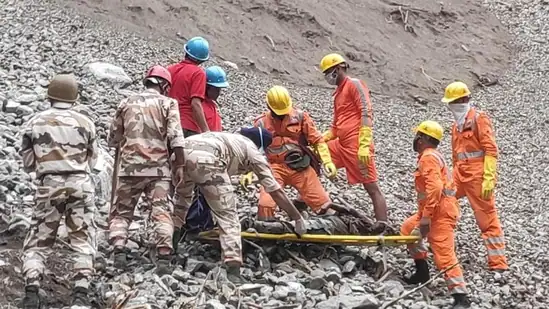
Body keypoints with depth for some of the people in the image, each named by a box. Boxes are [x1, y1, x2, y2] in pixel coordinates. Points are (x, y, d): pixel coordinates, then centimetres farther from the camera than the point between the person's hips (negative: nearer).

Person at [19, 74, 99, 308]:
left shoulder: (35, 122, 2)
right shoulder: (84, 122, 2)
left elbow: (28, 163, 8)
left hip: (49, 184, 0)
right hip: (80, 183, 0)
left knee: (38, 240, 8)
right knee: (83, 239, 6)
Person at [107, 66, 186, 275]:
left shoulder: (127, 103, 12)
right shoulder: (168, 103, 3)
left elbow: (113, 138, 16)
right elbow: (175, 137, -7)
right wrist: (179, 165, -4)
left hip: (129, 166, 2)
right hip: (158, 168, -2)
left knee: (121, 211, 11)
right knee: (161, 212, -1)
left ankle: (119, 250, -7)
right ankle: (164, 258, -11)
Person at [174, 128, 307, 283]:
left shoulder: (227, 138, 43)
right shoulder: (251, 149, 26)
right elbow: (275, 191, 25)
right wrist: (298, 219, 33)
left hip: (182, 151, 6)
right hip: (206, 158, -6)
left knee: (181, 202, 32)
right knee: (227, 215, 4)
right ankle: (233, 269, -7)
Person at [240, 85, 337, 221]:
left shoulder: (300, 116, 4)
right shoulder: (261, 123, 5)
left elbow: (317, 140, 5)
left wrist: (328, 161, -6)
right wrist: (248, 172, -3)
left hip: (300, 167, 1)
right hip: (275, 167, -1)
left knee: (322, 203, -1)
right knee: (265, 204, -19)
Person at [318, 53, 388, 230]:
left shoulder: (354, 84, -4)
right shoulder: (338, 93, 23)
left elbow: (367, 114, -14)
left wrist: (364, 146, -22)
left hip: (357, 145, -9)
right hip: (342, 145, 9)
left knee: (372, 187, -8)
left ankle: (383, 227, -9)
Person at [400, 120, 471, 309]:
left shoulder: (428, 157, -14)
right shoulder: (432, 156, 19)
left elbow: (435, 188, -26)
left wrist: (425, 219, -26)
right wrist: (424, 216, 25)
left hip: (441, 211, -11)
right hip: (435, 210, 11)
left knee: (444, 254, -15)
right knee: (408, 229, 23)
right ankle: (422, 272, 26)